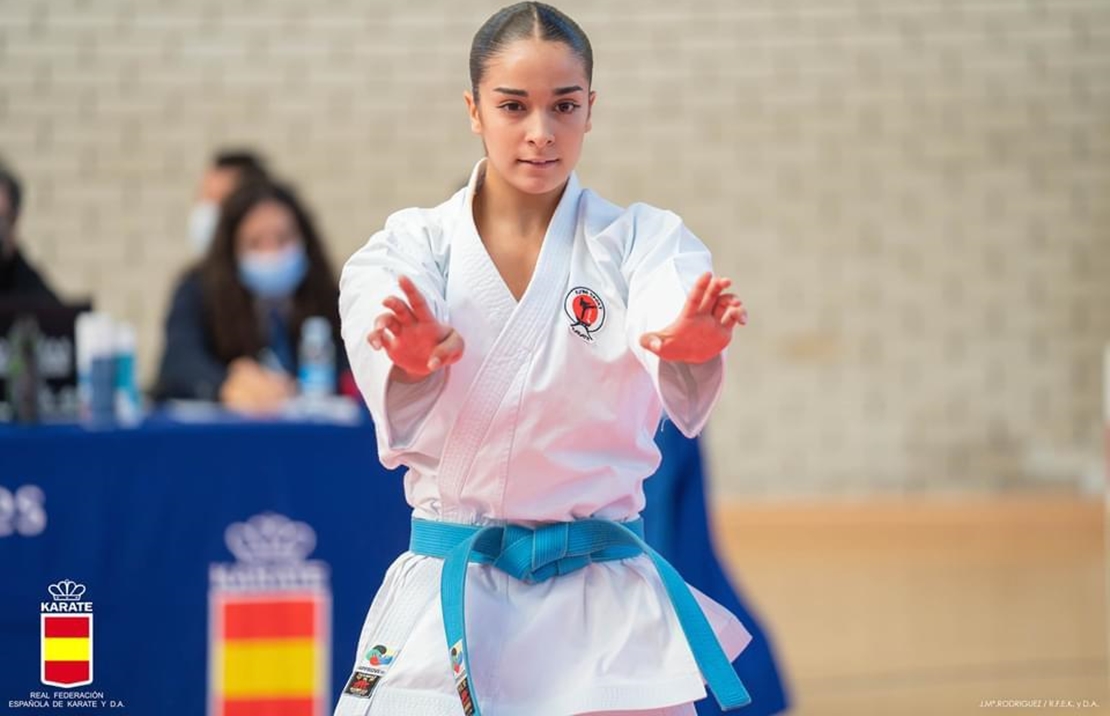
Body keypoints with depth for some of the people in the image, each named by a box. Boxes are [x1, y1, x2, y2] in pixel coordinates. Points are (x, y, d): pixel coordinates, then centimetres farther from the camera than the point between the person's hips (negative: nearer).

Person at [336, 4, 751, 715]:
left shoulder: (641, 240, 0)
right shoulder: (413, 247, 2)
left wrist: (692, 344, -48)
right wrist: (412, 355, -45)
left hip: (607, 608, 0)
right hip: (446, 604, 0)